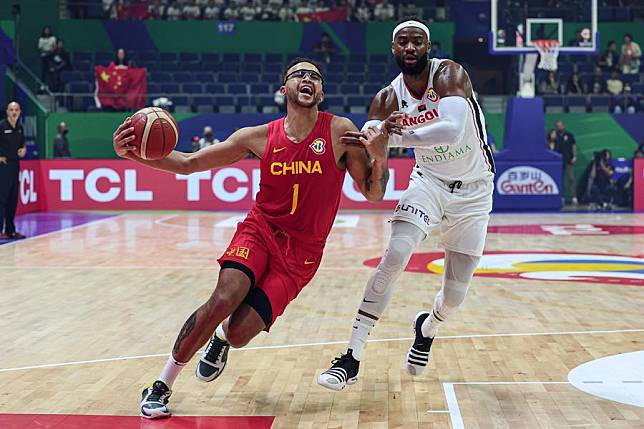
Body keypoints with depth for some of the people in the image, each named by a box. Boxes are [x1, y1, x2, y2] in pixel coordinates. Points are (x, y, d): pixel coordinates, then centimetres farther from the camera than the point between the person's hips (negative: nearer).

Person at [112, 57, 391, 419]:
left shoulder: (339, 132, -7)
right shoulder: (261, 137, -3)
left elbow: (374, 193, -3)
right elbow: (189, 163, 0)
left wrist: (380, 159, -24)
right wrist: (133, 154, -15)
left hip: (301, 253, -1)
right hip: (260, 230, 1)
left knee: (239, 332, -14)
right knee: (222, 300, -25)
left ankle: (222, 336, 27)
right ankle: (162, 385, -6)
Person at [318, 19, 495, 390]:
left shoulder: (449, 74, -20)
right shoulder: (387, 100, -7)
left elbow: (452, 131, -37)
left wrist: (394, 137, -39)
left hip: (473, 191, -2)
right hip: (429, 182, 2)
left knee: (455, 296, 1)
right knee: (394, 257, -24)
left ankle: (427, 328, 40)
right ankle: (352, 359, -19)